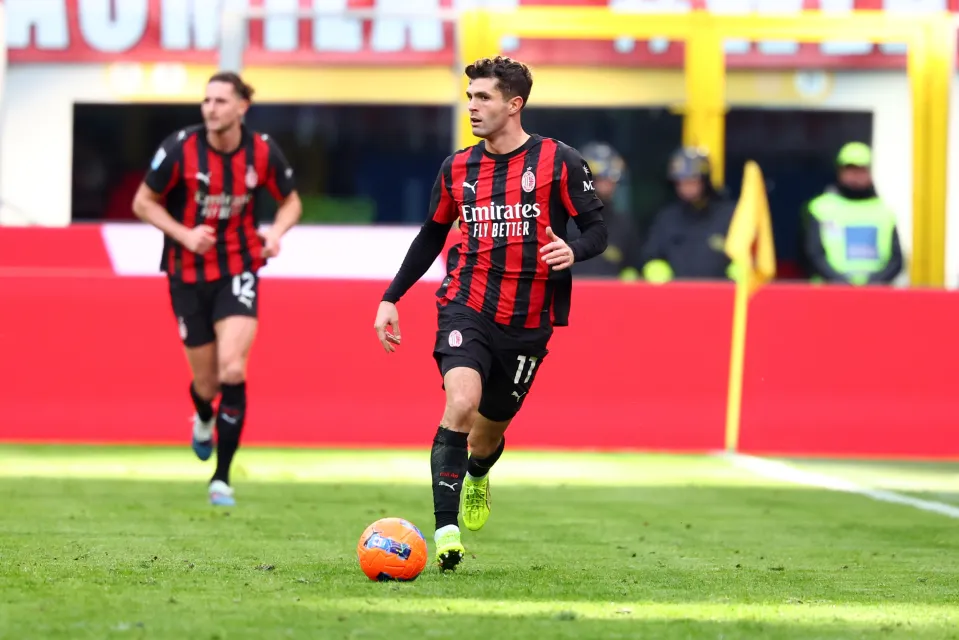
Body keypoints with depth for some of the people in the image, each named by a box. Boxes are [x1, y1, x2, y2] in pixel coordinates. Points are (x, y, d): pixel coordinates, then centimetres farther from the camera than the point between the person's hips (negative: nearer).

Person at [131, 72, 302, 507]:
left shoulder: (263, 152, -8)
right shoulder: (181, 148, -14)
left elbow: (290, 201, 9)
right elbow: (143, 202, -3)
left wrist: (276, 232, -12)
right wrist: (184, 234, -18)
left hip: (239, 270, 0)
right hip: (188, 274, 0)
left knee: (232, 370, -18)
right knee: (206, 383, 7)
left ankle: (222, 478, -10)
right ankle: (203, 421, 48)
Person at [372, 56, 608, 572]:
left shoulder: (558, 162, -3)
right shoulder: (457, 169, 7)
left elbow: (597, 230, -1)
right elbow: (431, 237, 19)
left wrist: (573, 251, -25)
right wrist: (391, 298, 14)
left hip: (527, 322, 0)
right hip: (467, 306, 1)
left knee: (489, 431, 12)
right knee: (461, 403, -25)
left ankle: (477, 476, 51)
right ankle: (446, 532, -26)